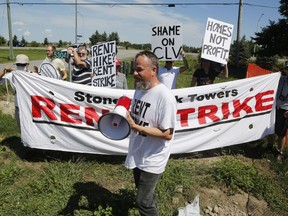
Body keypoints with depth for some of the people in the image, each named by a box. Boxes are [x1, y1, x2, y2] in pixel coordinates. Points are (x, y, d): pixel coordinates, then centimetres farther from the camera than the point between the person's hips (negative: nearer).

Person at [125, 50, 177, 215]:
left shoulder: (165, 96, -25)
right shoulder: (139, 90, 1)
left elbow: (167, 134, -25)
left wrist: (136, 127, -30)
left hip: (152, 160, -8)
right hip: (138, 156, 8)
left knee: (143, 202, 4)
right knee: (146, 196, 26)